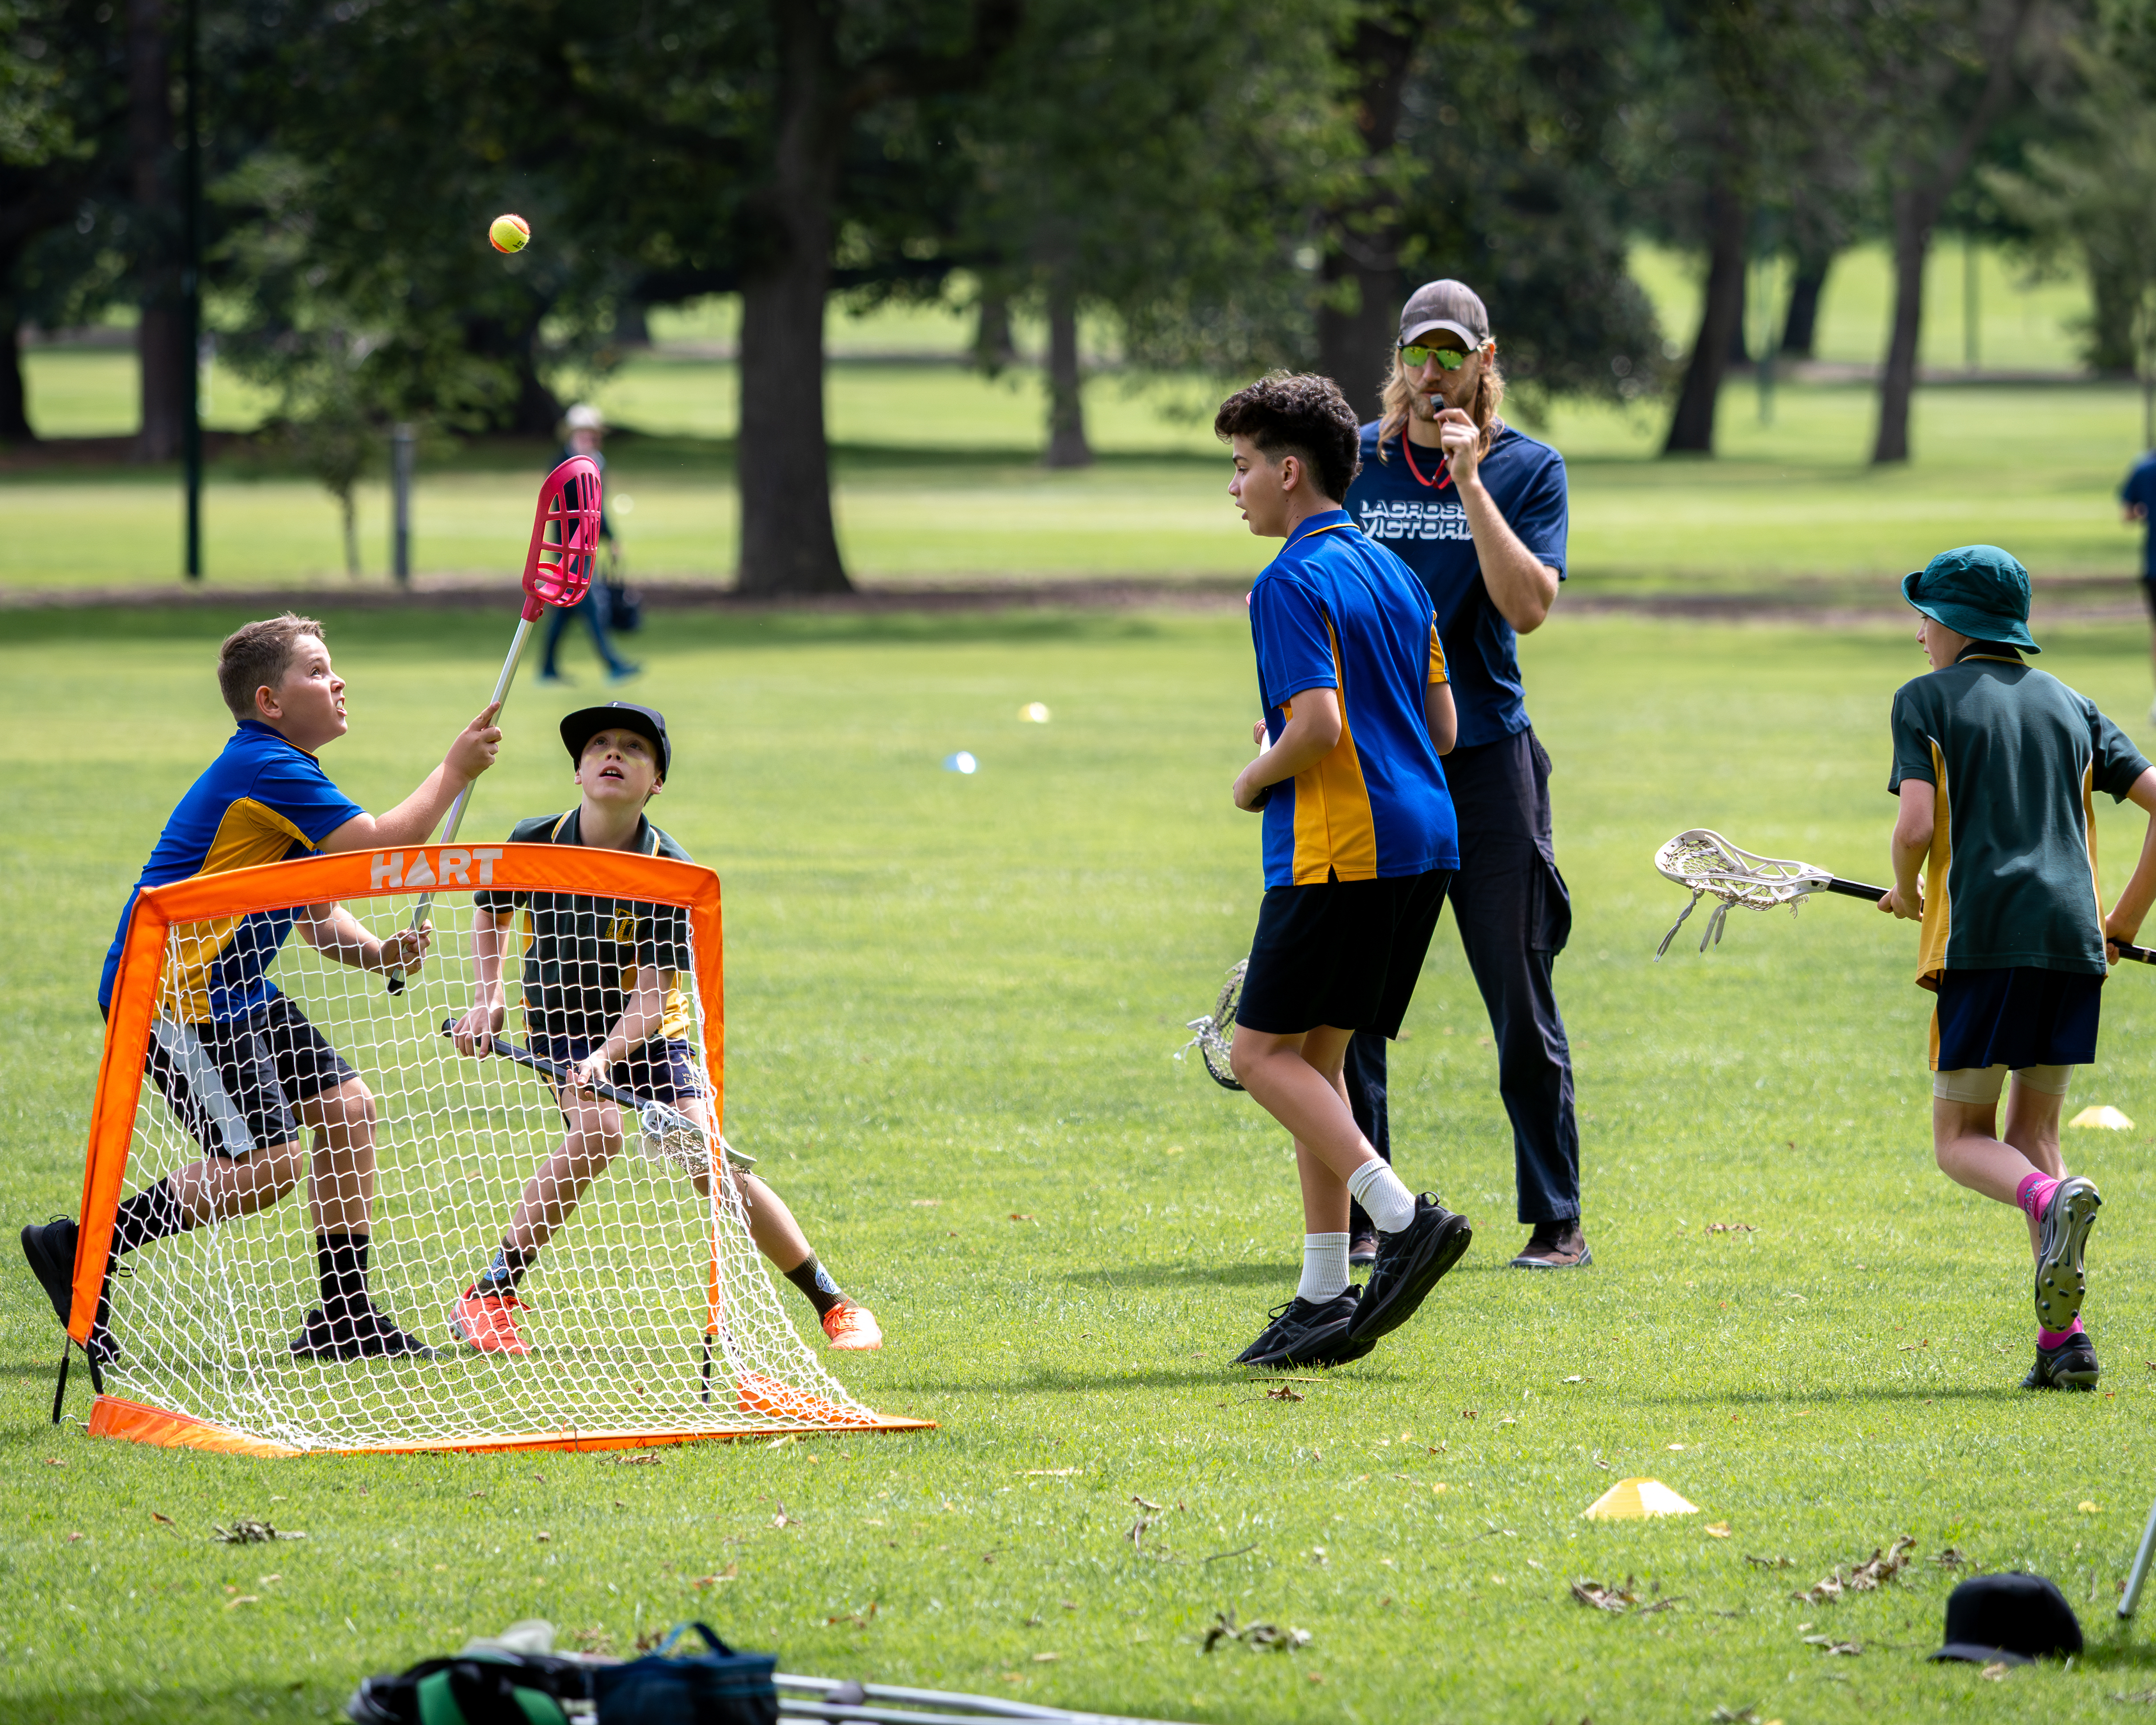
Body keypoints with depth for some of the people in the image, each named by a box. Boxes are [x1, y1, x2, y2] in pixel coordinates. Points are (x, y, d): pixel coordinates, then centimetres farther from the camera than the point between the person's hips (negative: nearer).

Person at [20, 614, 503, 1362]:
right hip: (175, 994, -11)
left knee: (344, 1108, 9)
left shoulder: (285, 775, 16)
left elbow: (316, 914, 19)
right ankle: (82, 1249, -7)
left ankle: (342, 1311, 15)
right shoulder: (264, 769, -17)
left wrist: (376, 951, -1)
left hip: (232, 990, 11)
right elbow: (380, 848, -21)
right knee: (266, 1165, -15)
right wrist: (455, 771, -10)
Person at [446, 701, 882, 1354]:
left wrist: (607, 1058, -40)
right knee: (599, 1129, -31)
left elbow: (654, 992, -24)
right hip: (562, 1025, 0)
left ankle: (832, 1301, 1)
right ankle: (487, 1296, -23)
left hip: (647, 1033, 0)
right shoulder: (535, 843, -13)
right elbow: (491, 913, 9)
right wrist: (488, 997, -4)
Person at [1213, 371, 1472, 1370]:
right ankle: (1328, 1298, 10)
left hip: (1338, 847, -9)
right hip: (1423, 837, 9)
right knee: (1313, 1055, 12)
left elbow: (1318, 725, -22)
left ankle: (1403, 1216, -15)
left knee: (1263, 1050, -3)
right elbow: (1441, 724, 18)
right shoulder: (1393, 573, 17)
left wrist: (1258, 779, -4)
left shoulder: (1293, 584, -11)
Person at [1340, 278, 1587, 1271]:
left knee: (1522, 1002, 0)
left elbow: (1527, 605, -11)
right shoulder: (1354, 463, 7)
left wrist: (1469, 482, -15)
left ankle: (1557, 1223, 5)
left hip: (1486, 754, -1)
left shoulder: (1528, 469, 3)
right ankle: (1358, 1217, 9)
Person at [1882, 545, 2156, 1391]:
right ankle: (2063, 1337, -3)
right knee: (2031, 1136, 12)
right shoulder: (2070, 706, 18)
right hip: (2073, 935, 5)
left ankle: (2053, 1200, -31)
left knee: (1961, 1141, 3)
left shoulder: (1927, 700, 5)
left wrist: (1905, 892, 12)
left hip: (1982, 939, -4)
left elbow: (1917, 825, -9)